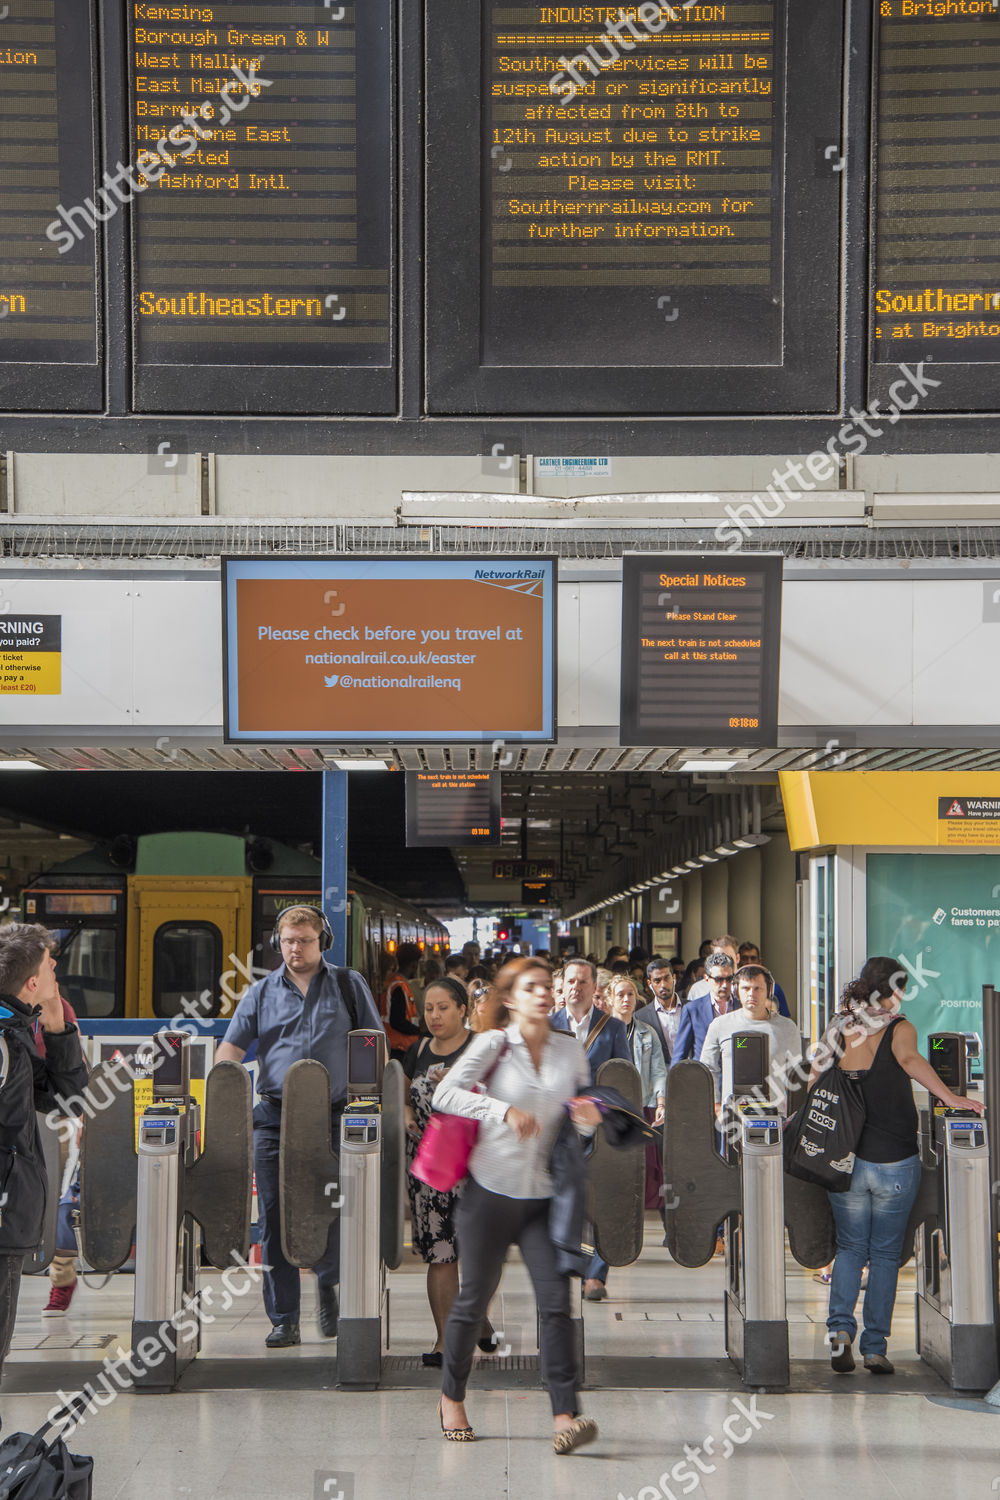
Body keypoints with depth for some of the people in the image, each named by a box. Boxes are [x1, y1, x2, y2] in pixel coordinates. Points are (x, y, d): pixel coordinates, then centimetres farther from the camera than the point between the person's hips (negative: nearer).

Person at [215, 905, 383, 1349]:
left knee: (332, 1210, -4)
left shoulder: (348, 986, 10)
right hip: (274, 1118, 1)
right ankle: (284, 1321, 5)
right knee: (274, 1215, -1)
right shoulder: (262, 992, 12)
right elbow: (232, 1046, 4)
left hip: (333, 1117, -1)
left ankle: (328, 1282, 26)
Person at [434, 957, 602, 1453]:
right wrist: (504, 1110, -28)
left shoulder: (570, 1049, 7)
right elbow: (445, 1093, -16)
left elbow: (585, 1106, 17)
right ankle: (452, 1398, 28)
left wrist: (589, 1116, -8)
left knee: (556, 1296, -10)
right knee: (475, 1297, 8)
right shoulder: (493, 1045, -5)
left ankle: (565, 1414, -14)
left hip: (543, 1194, 3)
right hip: (491, 1189, -3)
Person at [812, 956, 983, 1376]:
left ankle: (840, 1328, -6)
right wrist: (950, 1098, -26)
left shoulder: (837, 1031, 5)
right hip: (894, 1164, -3)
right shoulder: (899, 1030, -6)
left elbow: (814, 1086, 6)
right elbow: (910, 1060, -25)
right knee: (885, 1254, 10)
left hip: (844, 1161, 3)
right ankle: (875, 1348, 9)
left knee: (850, 1248, 15)